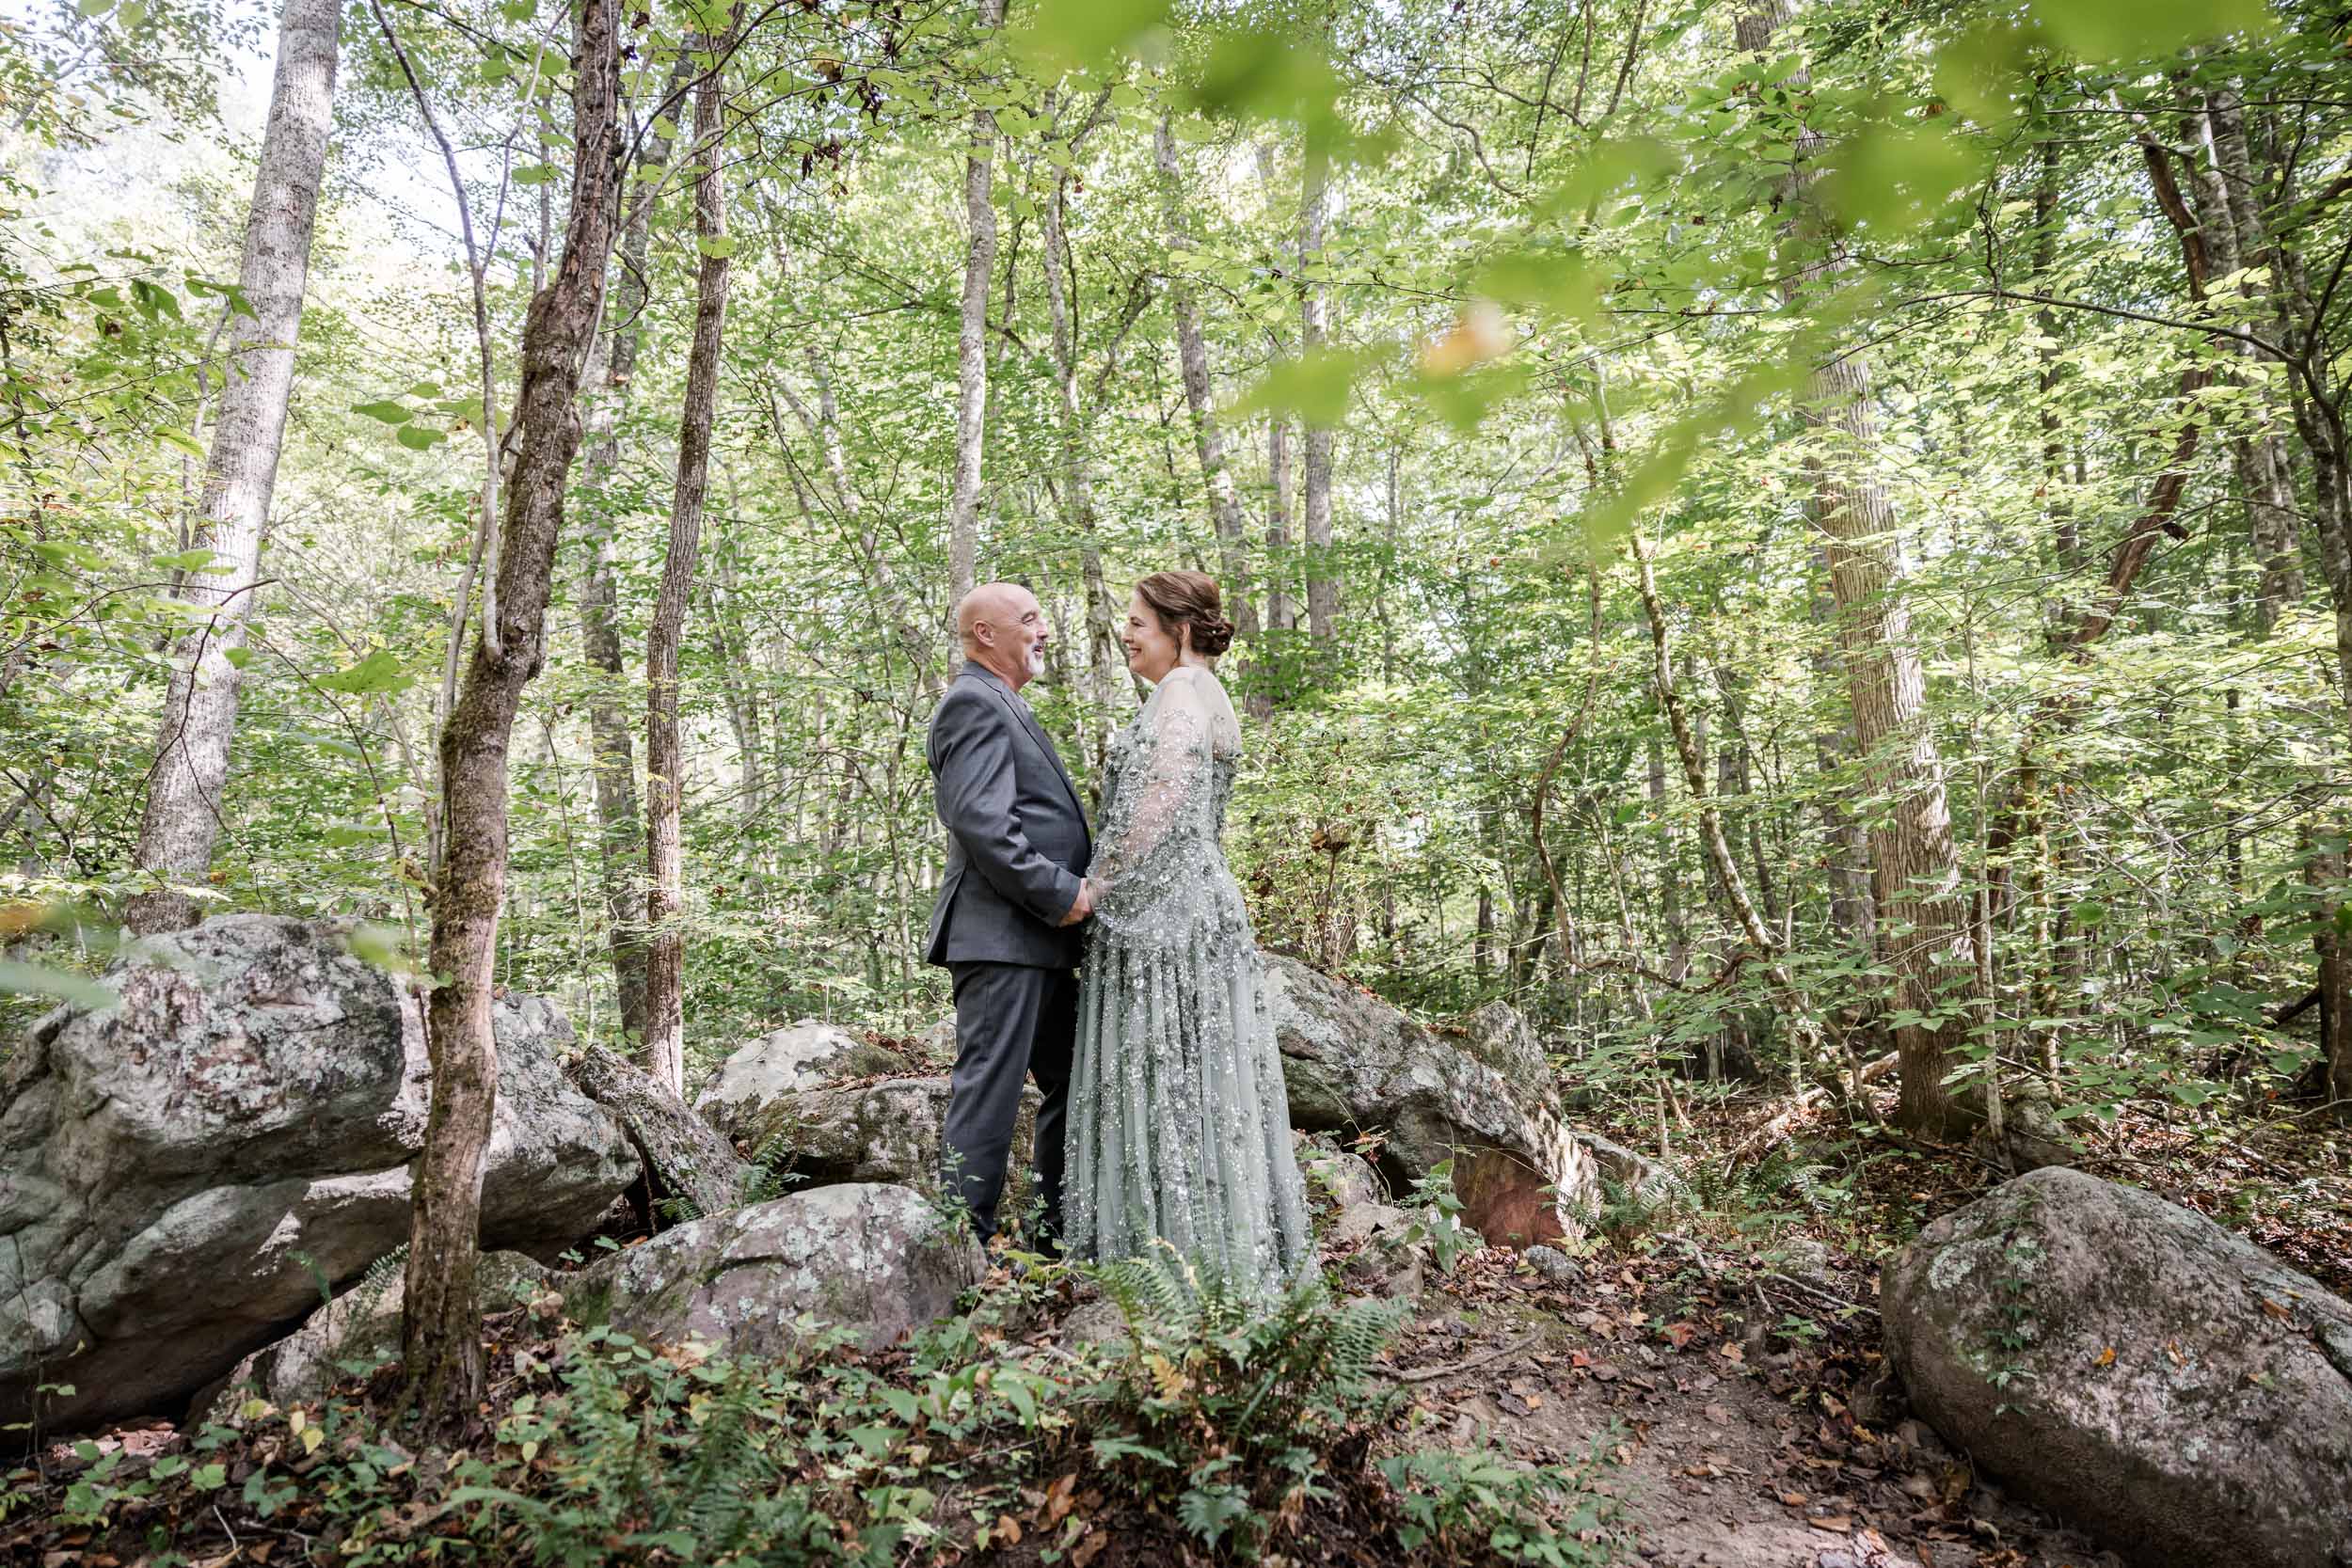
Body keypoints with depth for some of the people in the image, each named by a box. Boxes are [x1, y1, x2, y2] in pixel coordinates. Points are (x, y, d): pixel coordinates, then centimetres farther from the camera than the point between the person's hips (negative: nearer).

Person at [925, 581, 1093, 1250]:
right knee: (988, 1088, -6)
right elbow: (981, 822, -22)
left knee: (1071, 1083, 16)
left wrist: (1070, 893, 13)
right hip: (1001, 933, -11)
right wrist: (1062, 894, -17)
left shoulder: (1004, 706, 23)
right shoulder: (974, 702, -10)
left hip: (1039, 934, 11)